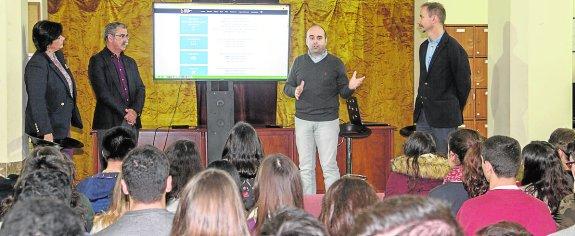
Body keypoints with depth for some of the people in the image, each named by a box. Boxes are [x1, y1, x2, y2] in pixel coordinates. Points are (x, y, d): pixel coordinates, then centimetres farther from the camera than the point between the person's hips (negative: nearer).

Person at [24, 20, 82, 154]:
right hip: (49, 130, -9)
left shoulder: (58, 55, 9)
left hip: (63, 127, 9)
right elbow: (36, 101, -24)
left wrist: (74, 118, 21)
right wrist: (46, 132, -27)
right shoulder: (36, 65, -20)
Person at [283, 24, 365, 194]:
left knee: (329, 166, -5)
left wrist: (350, 87, -18)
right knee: (306, 167, 7)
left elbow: (343, 92, 4)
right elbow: (287, 87, 14)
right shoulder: (299, 62, 11)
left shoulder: (335, 63, 4)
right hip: (303, 121, 3)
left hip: (328, 122, -3)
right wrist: (294, 91, -9)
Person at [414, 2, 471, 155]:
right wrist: (422, 102, 16)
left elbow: (464, 82, -9)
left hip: (444, 117, -8)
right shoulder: (424, 47, 15)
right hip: (422, 114, 8)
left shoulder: (452, 48, -12)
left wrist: (455, 110, 0)